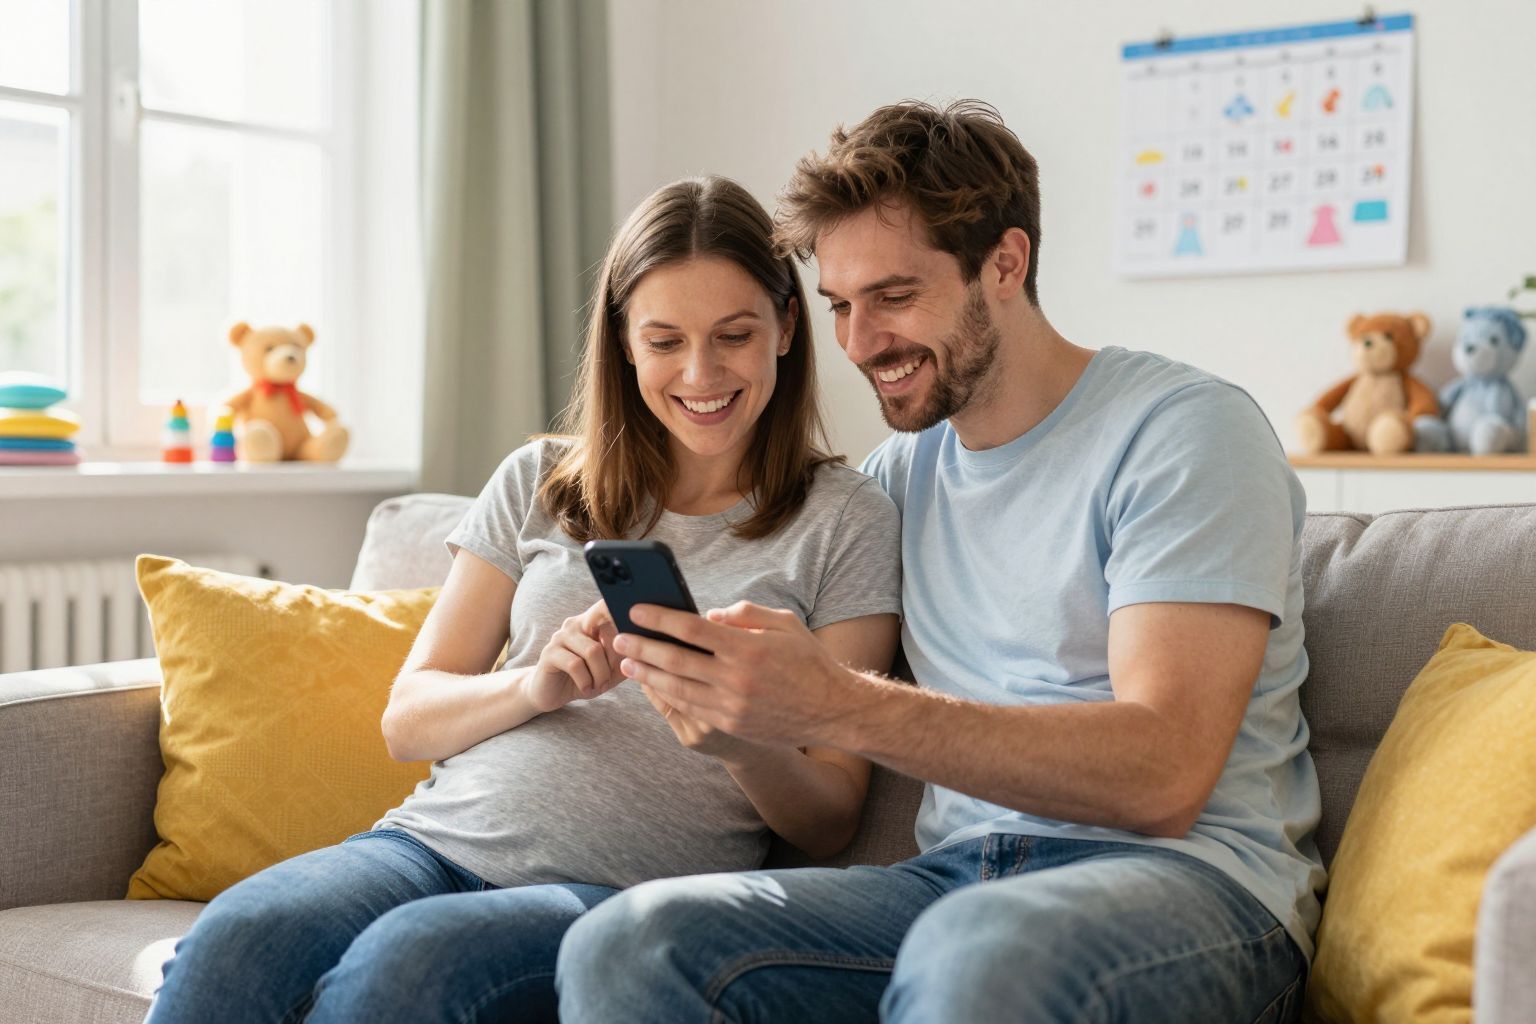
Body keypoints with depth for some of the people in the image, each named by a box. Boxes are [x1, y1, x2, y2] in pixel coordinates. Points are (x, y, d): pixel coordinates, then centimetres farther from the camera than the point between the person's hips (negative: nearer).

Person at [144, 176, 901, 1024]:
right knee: (231, 940, -30)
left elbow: (829, 821, 4)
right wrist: (535, 687, -9)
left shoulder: (845, 519, 6)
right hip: (444, 836, 3)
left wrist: (740, 746, -19)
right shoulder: (540, 484, 15)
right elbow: (406, 722, 12)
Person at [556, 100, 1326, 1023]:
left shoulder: (1186, 430, -4)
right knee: (624, 944, -19)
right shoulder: (899, 471, 16)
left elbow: (1163, 775, -17)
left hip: (1190, 874, -5)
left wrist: (841, 706, -26)